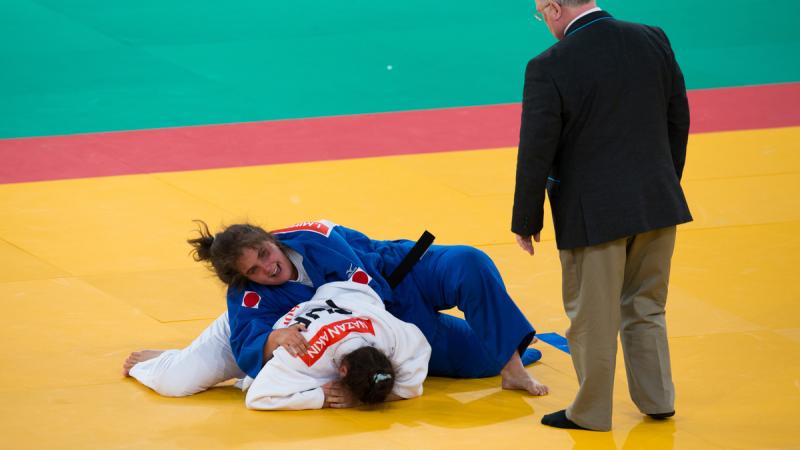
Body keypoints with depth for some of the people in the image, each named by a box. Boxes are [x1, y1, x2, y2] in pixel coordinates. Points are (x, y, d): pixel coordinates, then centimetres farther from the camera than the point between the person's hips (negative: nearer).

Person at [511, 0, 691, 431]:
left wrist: (526, 221, -1)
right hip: (658, 202, 5)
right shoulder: (654, 41, -2)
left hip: (593, 214, -5)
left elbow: (535, 153, -13)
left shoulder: (549, 68, -17)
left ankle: (591, 412, 22)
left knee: (592, 320, 10)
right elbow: (678, 120, 7)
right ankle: (656, 399, 31)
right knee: (645, 307, 22)